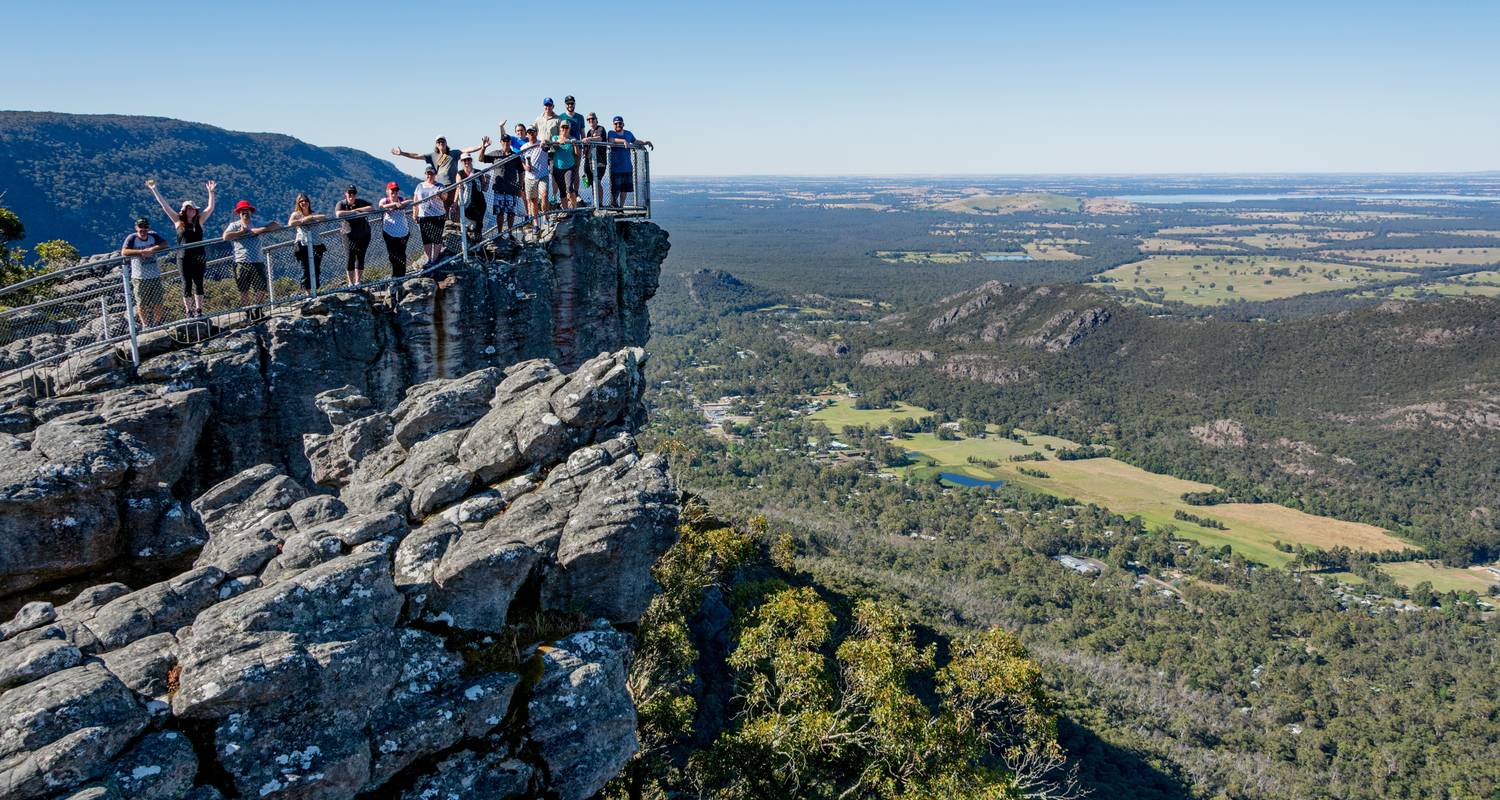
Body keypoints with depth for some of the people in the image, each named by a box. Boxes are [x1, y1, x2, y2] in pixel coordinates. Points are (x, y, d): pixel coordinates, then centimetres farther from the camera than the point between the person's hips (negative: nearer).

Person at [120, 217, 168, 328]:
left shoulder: (153, 236, 2)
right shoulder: (132, 238, -9)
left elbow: (165, 244, -10)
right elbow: (124, 252, -22)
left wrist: (152, 249, -24)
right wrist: (141, 252, -30)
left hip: (155, 276, 3)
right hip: (139, 277, -3)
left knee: (158, 302, 10)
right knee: (141, 304, 7)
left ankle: (157, 324, 27)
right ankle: (145, 325, 22)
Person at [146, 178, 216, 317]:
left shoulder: (199, 220, 6)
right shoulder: (178, 221, 3)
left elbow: (210, 208, 4)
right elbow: (164, 206, 5)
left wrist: (210, 192, -1)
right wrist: (154, 190, 5)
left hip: (199, 257, 1)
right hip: (184, 258, -1)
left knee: (198, 283, 4)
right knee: (187, 284, 3)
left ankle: (198, 310, 9)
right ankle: (188, 311, 9)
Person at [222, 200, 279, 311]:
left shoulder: (256, 224, 14)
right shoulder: (234, 225, 8)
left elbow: (275, 225, 4)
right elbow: (225, 236, -11)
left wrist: (262, 229, -8)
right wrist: (241, 232, -4)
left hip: (258, 261, 2)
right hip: (241, 263, -2)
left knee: (261, 290, -3)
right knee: (244, 292, 2)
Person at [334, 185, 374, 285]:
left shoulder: (361, 202, 2)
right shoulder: (341, 204, -4)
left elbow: (372, 208, -13)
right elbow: (338, 214, -24)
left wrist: (358, 209, -17)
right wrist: (352, 212, -21)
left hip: (364, 234, 2)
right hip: (350, 235, -1)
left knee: (360, 257, 5)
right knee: (349, 257, -4)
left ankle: (358, 281, 17)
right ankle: (351, 283, 6)